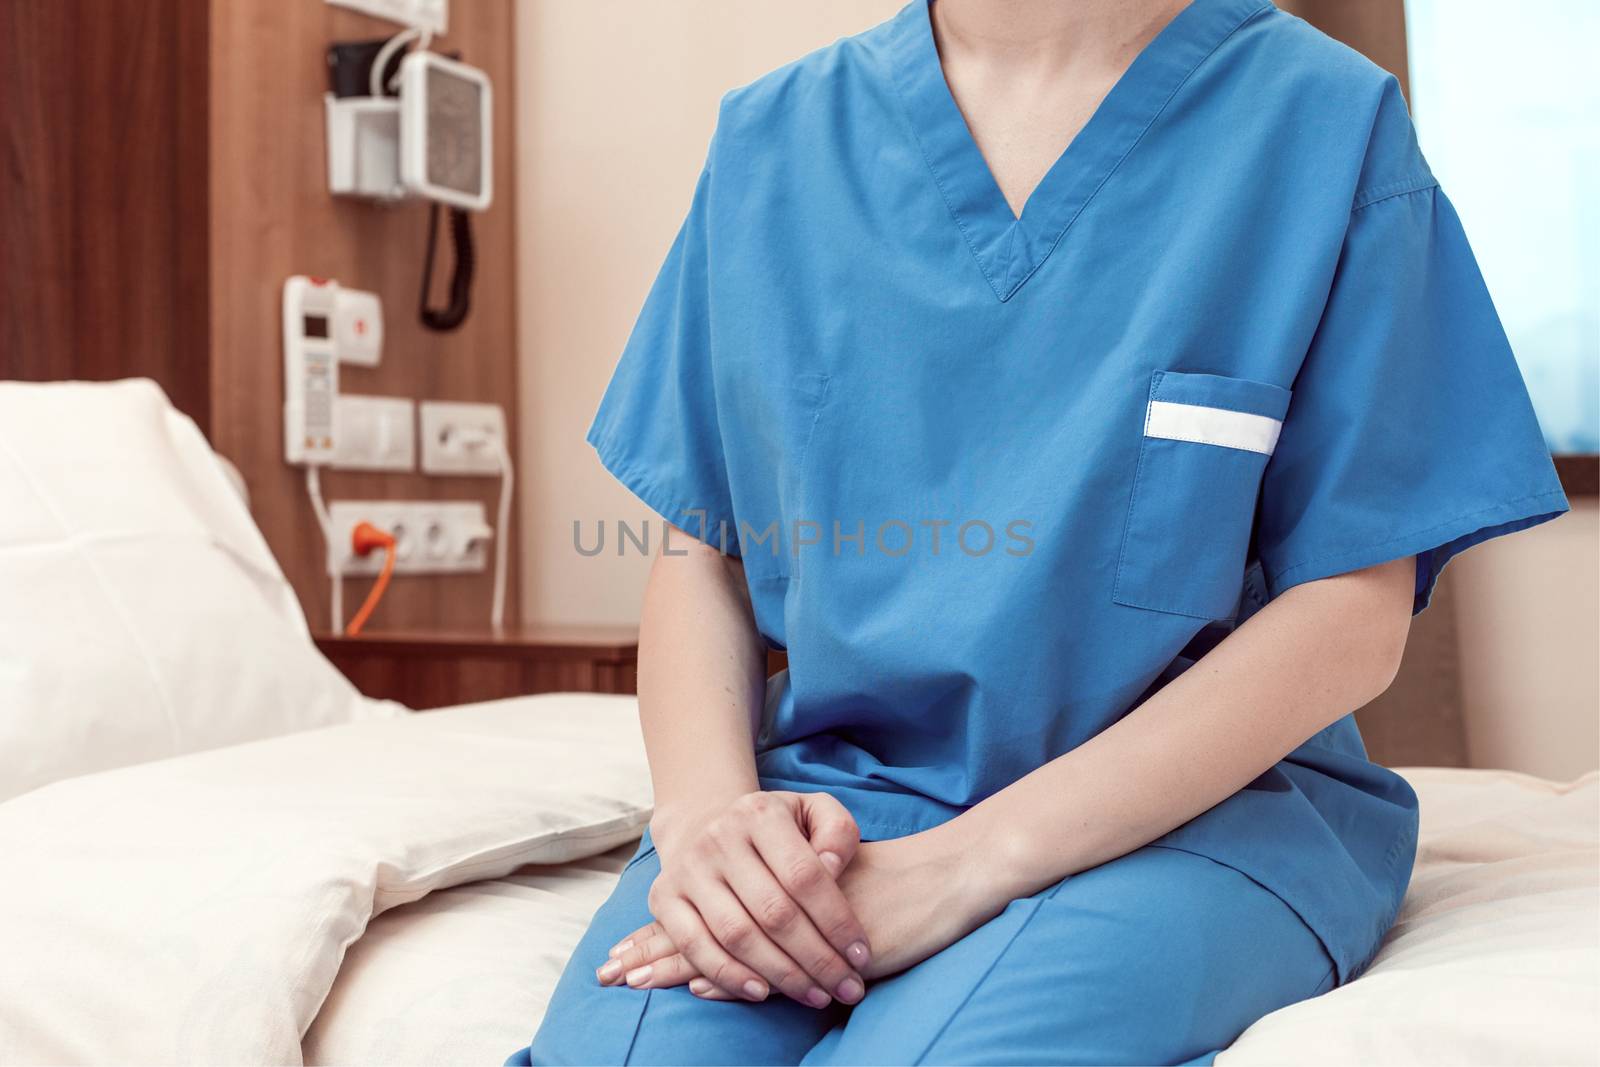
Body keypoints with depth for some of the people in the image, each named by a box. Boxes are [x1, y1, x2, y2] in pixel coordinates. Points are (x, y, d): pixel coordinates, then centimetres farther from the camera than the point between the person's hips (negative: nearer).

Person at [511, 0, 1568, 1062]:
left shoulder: (1328, 119, -3)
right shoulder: (770, 137, 8)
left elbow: (1353, 609, -9)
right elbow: (700, 554, 8)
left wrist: (968, 862, -18)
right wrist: (705, 807, -14)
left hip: (1194, 807, -2)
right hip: (835, 792, 3)